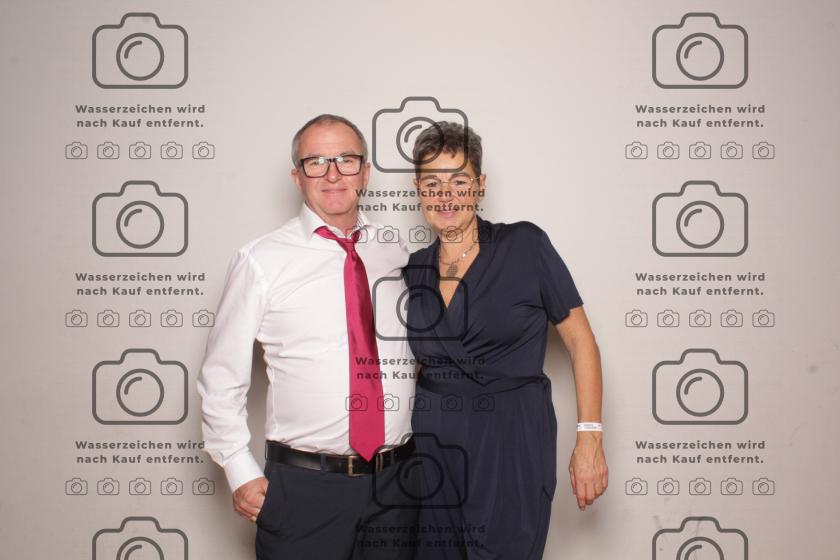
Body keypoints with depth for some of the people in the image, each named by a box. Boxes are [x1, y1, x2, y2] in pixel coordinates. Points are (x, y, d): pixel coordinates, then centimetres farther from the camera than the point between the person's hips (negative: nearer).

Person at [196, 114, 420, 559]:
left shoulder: (398, 258, 7)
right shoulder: (261, 261, -4)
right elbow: (220, 379, -1)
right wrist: (242, 475, -4)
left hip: (396, 486, 3)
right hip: (302, 486, -3)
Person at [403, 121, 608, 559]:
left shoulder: (524, 245, -6)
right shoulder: (415, 269, 7)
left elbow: (580, 341, -5)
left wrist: (590, 438, -10)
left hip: (511, 447, -4)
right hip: (431, 445, 4)